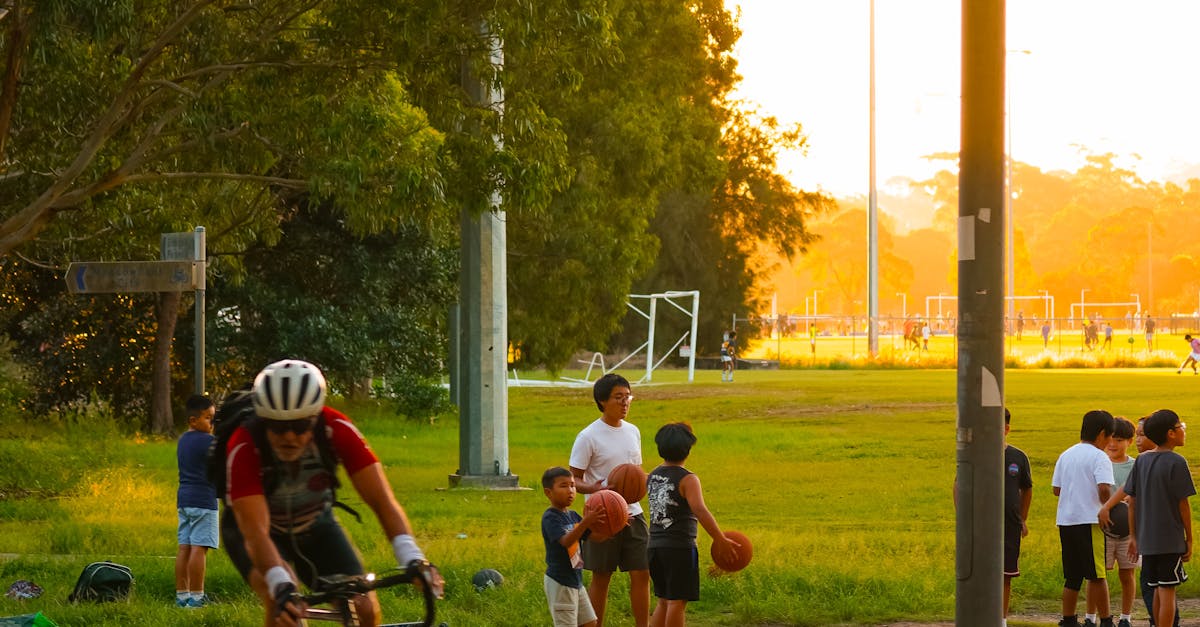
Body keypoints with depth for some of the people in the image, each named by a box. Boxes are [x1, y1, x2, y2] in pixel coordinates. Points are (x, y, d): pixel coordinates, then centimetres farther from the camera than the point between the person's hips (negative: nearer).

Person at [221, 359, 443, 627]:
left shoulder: (336, 431, -29)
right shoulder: (244, 448, -35)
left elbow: (382, 501, -33)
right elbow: (255, 531, -43)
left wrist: (413, 559, -48)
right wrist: (282, 587, -59)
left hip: (315, 525, 3)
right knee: (283, 602, -33)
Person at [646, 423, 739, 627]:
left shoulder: (652, 476, 10)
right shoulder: (687, 479, -14)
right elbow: (699, 510, -25)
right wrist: (721, 541, -25)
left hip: (655, 546, 7)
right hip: (679, 548, -7)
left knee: (663, 601, 16)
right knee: (677, 602, -2)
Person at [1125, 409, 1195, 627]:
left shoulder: (1141, 461, 7)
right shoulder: (1176, 463, -11)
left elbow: (1132, 501, 9)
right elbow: (1183, 504, -10)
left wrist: (1133, 536, 15)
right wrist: (1189, 539, -2)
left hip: (1146, 541, 6)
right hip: (1171, 539, -6)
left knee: (1157, 590, 15)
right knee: (1167, 592, -3)